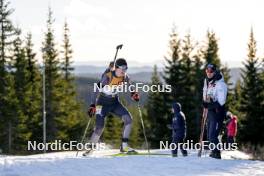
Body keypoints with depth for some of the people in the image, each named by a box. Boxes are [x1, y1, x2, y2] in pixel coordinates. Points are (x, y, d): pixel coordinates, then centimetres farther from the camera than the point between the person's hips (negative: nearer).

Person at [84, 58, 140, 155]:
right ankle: (89, 149, 1)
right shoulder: (108, 76, -26)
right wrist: (92, 105, -38)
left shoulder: (124, 76, -9)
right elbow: (97, 90, -29)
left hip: (115, 102, 5)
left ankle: (124, 146, -3)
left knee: (128, 119, -12)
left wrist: (134, 94, -8)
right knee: (99, 127, -16)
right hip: (103, 103, -5)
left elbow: (129, 85, 12)